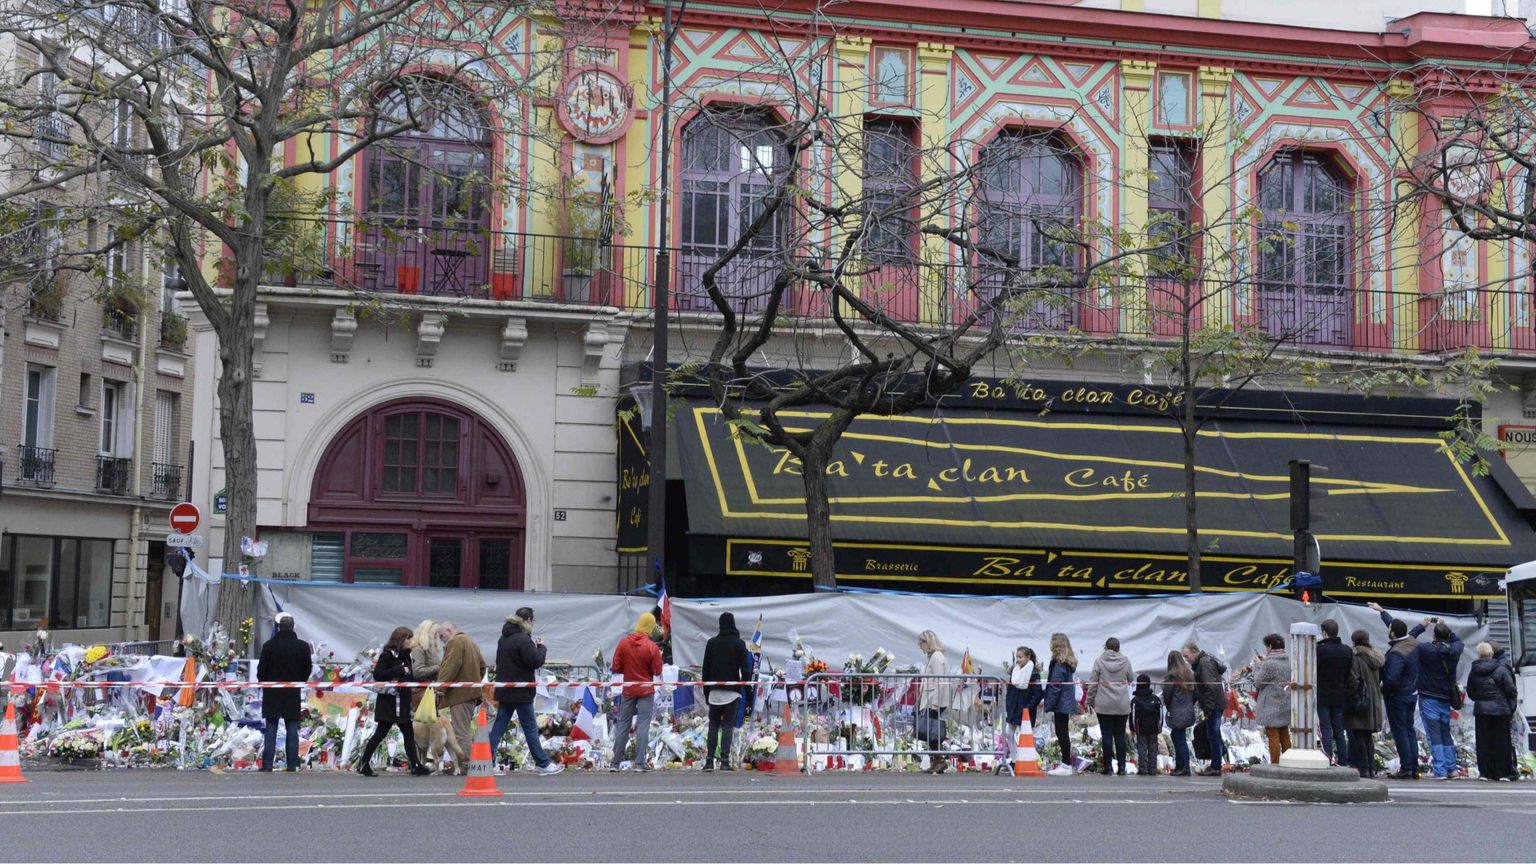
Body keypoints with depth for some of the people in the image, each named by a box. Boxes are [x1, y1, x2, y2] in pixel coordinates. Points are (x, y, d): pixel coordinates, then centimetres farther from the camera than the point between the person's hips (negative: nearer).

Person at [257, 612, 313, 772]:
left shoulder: (269, 645, -6)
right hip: (293, 694, 1)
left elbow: (261, 669, -3)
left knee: (271, 730, 3)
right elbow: (308, 669, 4)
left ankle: (267, 765, 0)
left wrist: (264, 683, 15)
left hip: (272, 693, -1)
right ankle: (292, 765, 2)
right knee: (292, 731, 5)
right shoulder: (302, 646, -3)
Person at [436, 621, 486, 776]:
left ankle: (464, 766, -9)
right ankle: (461, 764, 16)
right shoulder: (471, 642, 22)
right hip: (472, 692, 10)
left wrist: (439, 688, -20)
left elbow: (450, 668, -20)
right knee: (467, 730, 13)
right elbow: (482, 666, 24)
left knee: (461, 732, -8)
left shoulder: (455, 642, -10)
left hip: (460, 693, -10)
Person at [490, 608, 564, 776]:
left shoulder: (503, 639, 11)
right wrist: (541, 647, -1)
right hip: (520, 692, -8)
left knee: (498, 727, 8)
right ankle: (544, 764, 6)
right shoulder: (523, 639, -18)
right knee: (530, 728, -1)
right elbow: (536, 661, -21)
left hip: (504, 691, 8)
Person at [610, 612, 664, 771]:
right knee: (643, 725, 0)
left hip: (628, 690, 3)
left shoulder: (623, 643, -6)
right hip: (646, 691, -3)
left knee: (623, 725, 10)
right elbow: (657, 671, -8)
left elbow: (616, 667, -2)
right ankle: (640, 763, -4)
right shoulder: (652, 647, -13)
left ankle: (615, 763, 12)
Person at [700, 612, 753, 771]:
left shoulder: (712, 643, 6)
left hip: (715, 691, 2)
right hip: (732, 691, -2)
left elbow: (706, 668, 8)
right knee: (728, 725, -1)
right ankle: (724, 761, -8)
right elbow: (745, 668, -6)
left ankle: (709, 761, 4)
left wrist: (706, 691, 14)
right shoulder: (739, 643, -3)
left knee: (713, 725, 10)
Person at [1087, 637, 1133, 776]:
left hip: (1104, 706, -2)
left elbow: (1093, 683, -4)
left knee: (1106, 736, 3)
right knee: (1120, 735, 9)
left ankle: (1108, 767, 2)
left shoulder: (1099, 661, -5)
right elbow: (1131, 679, 10)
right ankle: (1121, 766, 9)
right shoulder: (1125, 662, -1)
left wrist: (1090, 701, 5)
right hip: (1122, 706, 2)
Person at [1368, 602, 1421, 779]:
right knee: (1410, 730, 14)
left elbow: (1392, 680, -29)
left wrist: (1382, 690, -9)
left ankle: (1406, 770, -2)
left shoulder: (1396, 653, -26)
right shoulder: (1413, 643, 1)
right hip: (1412, 694, 9)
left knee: (1400, 733, -2)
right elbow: (1398, 626, 19)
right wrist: (1382, 611, 30)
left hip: (1397, 697, -9)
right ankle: (1414, 769, 16)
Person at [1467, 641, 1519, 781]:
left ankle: (1485, 773, 6)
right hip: (1501, 710, -2)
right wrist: (1512, 709, 0)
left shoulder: (1474, 672, 2)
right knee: (1502, 741, 5)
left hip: (1481, 711, 2)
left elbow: (1470, 693, 9)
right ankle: (1504, 773, 8)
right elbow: (1511, 691, -7)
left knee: (1483, 742, 6)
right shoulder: (1501, 670, -7)